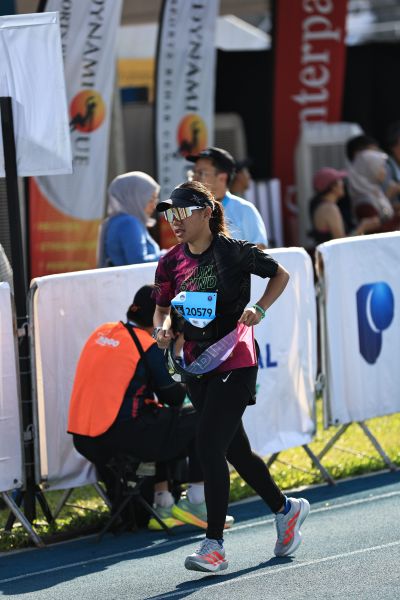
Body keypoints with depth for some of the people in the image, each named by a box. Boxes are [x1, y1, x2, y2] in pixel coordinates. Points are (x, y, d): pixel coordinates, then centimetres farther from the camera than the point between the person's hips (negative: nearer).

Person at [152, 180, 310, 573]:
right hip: (197, 365, 6)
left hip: (234, 363, -6)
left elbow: (281, 275, 4)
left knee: (208, 447, -16)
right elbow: (162, 308, 14)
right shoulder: (171, 263, 3)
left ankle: (214, 545, -13)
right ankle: (286, 508, 38)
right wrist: (162, 329, -8)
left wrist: (259, 309, -11)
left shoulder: (234, 252, -11)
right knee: (235, 450, 15)